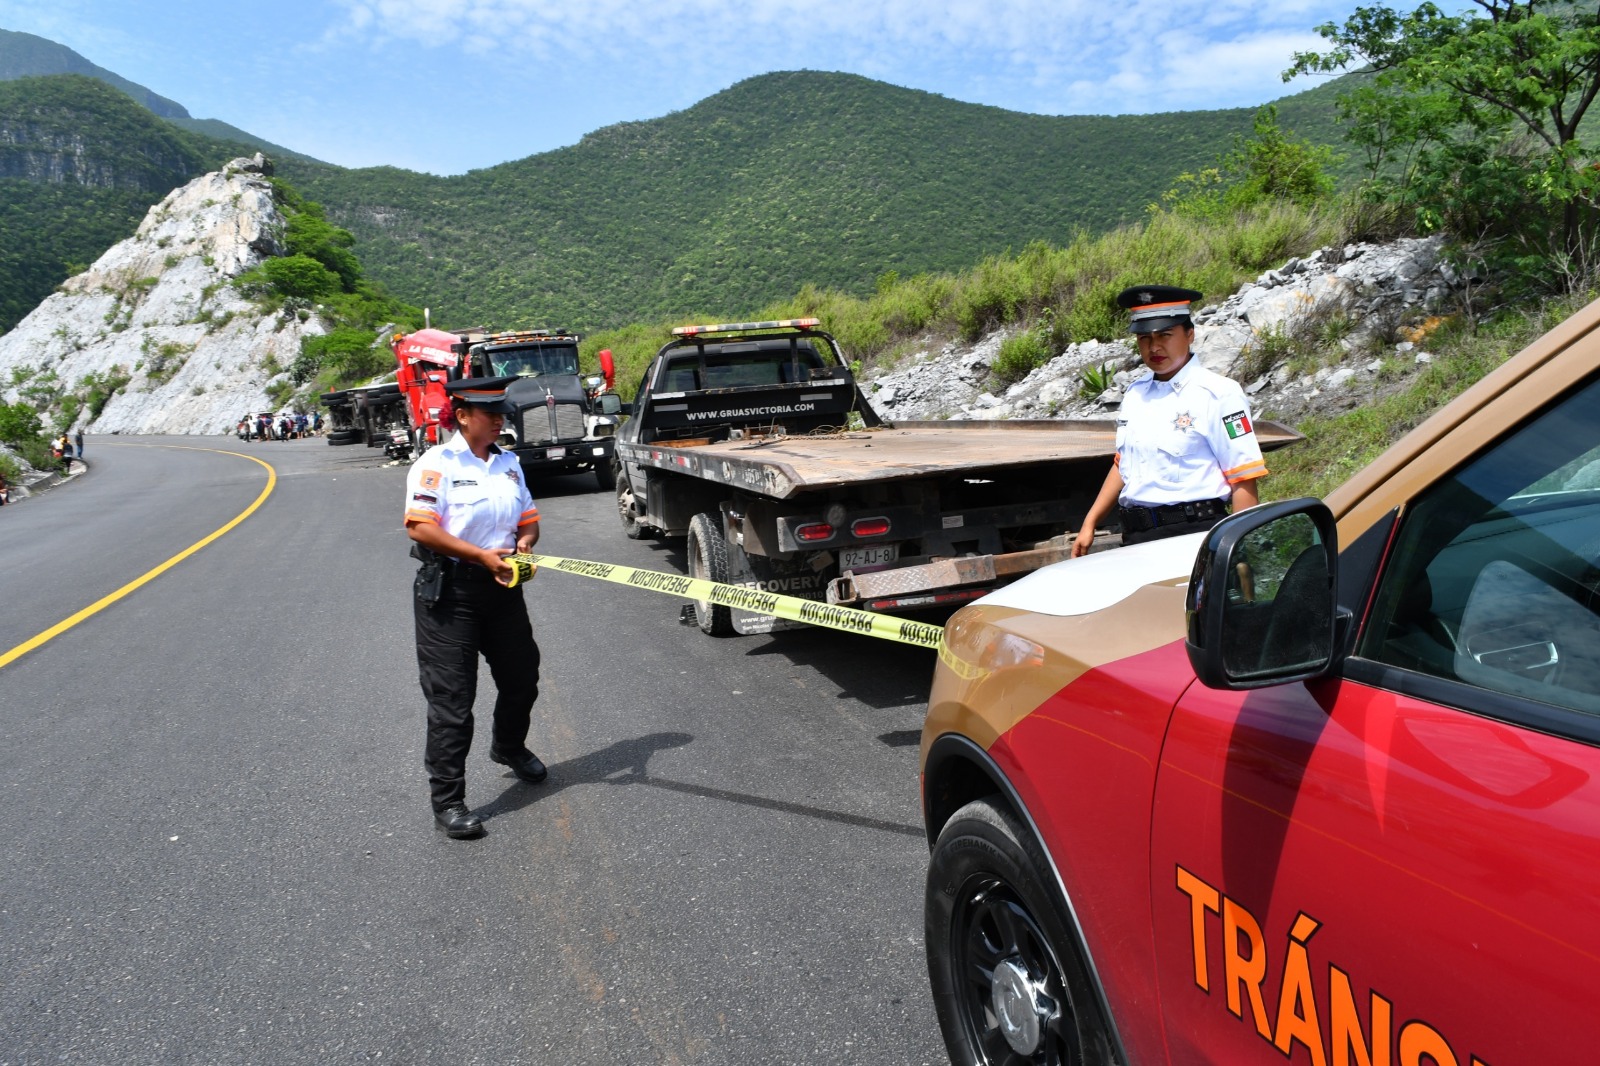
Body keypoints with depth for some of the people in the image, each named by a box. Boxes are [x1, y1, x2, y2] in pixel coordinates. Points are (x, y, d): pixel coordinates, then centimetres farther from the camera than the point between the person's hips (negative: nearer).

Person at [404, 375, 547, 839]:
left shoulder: (509, 462, 11)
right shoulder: (438, 462, -9)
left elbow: (529, 518, 16)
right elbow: (422, 527, -19)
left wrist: (525, 540, -7)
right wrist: (482, 556, -24)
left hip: (503, 588, 7)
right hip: (449, 592, -7)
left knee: (522, 678, 20)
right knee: (451, 697, -3)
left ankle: (509, 747, 49)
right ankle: (447, 801, 7)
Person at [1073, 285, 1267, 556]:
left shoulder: (1218, 393, -6)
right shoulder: (1135, 394, 14)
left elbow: (1244, 480, -10)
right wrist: (1089, 523, 20)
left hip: (1193, 534, -6)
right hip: (1135, 537, 6)